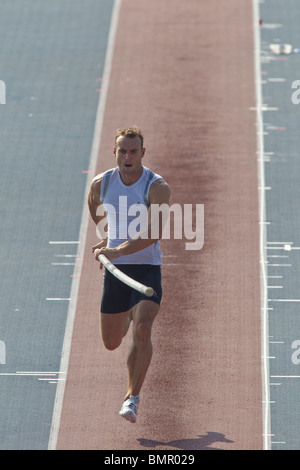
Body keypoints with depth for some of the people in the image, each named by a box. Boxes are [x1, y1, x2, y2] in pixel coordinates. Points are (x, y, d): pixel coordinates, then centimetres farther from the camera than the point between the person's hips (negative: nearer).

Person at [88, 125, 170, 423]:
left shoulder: (156, 187, -15)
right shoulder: (101, 184, -1)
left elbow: (155, 233, -25)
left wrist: (118, 251, -32)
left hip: (147, 268, -4)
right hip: (114, 269, 4)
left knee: (142, 329, -24)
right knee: (111, 342, 11)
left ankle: (133, 397, -16)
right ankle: (127, 318, 49)